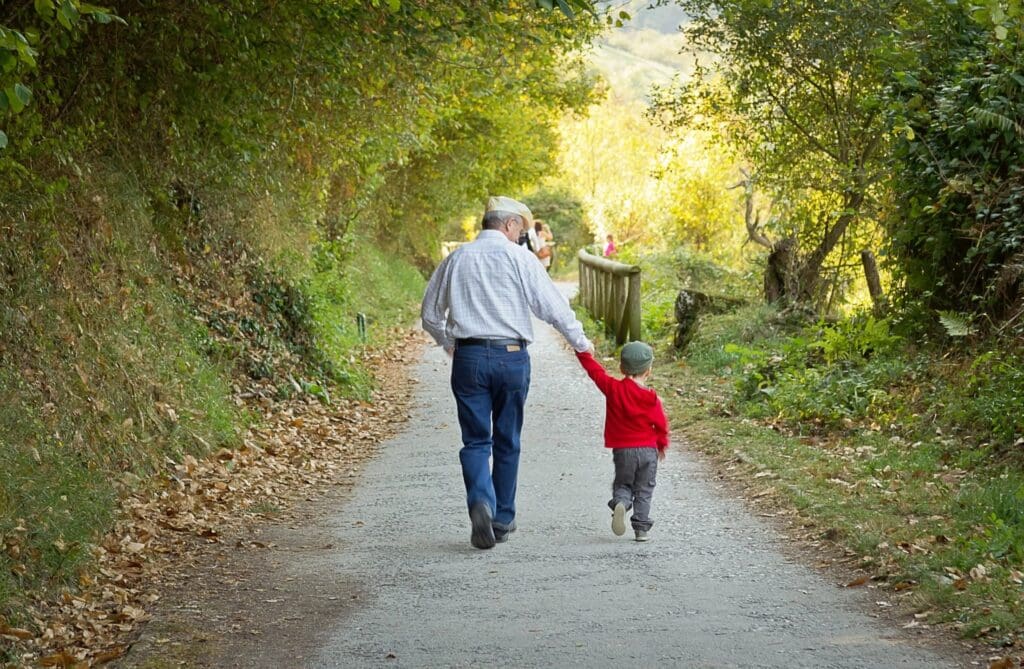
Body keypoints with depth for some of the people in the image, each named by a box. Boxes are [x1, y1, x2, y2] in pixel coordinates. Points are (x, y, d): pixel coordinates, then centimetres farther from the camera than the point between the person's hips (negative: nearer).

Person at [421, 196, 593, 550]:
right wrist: (580, 341, 7)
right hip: (511, 357, -2)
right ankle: (502, 520, 17)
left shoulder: (455, 259, 9)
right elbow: (551, 305, -6)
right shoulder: (518, 257, -3)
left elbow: (430, 315, 16)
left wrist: (448, 343, 33)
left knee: (476, 440, 4)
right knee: (507, 441, 11)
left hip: (468, 357, 2)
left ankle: (480, 502, -21)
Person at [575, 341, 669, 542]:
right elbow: (661, 424, 1)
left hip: (622, 450, 0)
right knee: (644, 490, 9)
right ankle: (641, 528, 2)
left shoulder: (613, 389, -5)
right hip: (648, 450, 0)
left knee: (622, 484, 14)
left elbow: (595, 371, 4)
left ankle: (620, 503, -19)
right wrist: (662, 444, 18)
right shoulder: (651, 398, -5)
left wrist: (583, 353, 19)